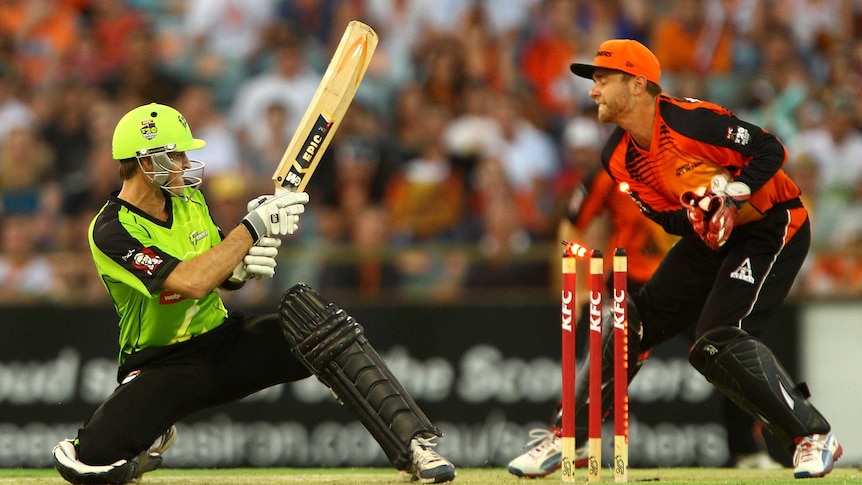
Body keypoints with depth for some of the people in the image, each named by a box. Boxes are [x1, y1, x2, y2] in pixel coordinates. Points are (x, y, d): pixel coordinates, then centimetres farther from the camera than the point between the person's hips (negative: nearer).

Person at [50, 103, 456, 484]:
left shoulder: (189, 197, 5)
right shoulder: (111, 231, -18)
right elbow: (191, 281, -31)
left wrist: (241, 269, -10)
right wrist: (254, 227, -27)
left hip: (225, 342, 5)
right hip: (162, 367, -5)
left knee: (304, 309, -25)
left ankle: (413, 444, -30)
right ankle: (150, 439, 10)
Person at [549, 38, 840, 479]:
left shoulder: (689, 120, -24)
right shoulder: (618, 157, 0)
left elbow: (769, 151, -21)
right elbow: (669, 217, 5)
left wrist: (731, 193, -32)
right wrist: (696, 216, -16)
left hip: (772, 227, -8)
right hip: (708, 239, 8)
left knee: (718, 342, -22)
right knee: (633, 320, 3)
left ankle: (813, 437, -12)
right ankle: (567, 439, 10)